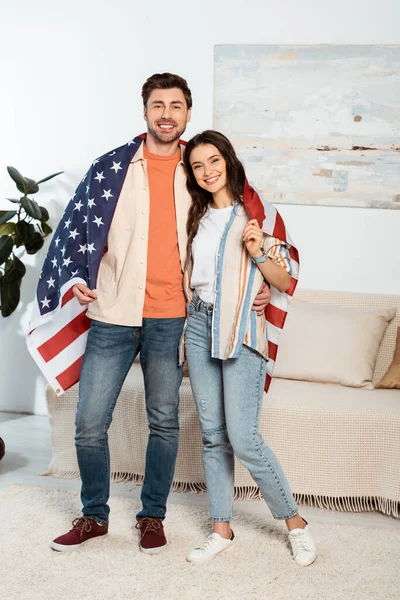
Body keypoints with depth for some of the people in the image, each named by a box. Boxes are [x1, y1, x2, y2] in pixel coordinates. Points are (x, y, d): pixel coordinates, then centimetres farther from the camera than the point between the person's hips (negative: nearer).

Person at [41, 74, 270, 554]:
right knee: (90, 424, 2)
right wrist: (74, 277, -11)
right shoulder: (111, 168, 2)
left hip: (170, 320, 1)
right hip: (113, 316, 0)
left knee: (164, 422, 9)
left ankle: (152, 515, 28)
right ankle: (94, 515, 23)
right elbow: (76, 225, 3)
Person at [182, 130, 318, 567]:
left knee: (242, 437, -10)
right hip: (199, 325, 5)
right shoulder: (197, 216, 12)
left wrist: (258, 251, -17)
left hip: (241, 329, -5)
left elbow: (284, 281, -2)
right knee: (212, 434, 8)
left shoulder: (259, 212, -3)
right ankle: (222, 529, 18)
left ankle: (295, 522, 8)